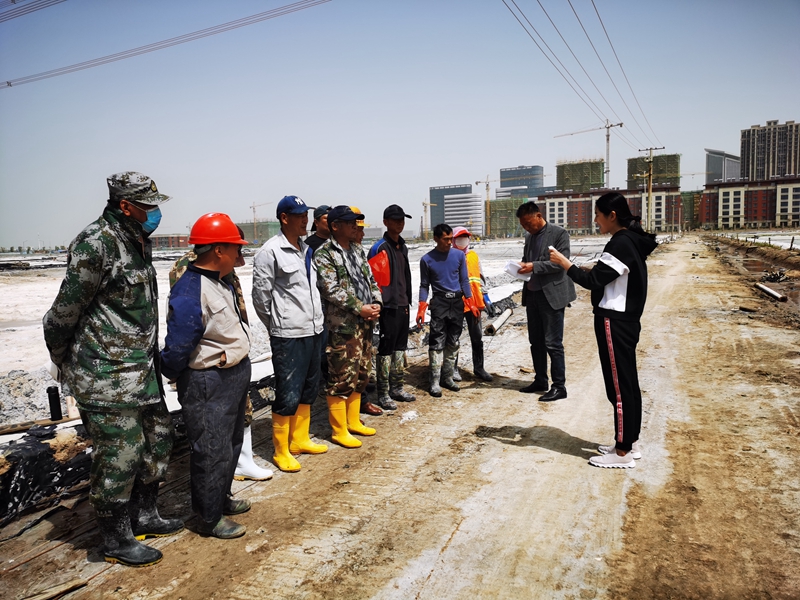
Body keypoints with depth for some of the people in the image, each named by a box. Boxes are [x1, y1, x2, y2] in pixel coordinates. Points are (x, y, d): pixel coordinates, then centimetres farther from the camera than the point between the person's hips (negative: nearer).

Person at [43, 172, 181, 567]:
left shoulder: (139, 241, 10)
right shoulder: (96, 244, -19)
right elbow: (64, 313, -14)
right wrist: (65, 364, 0)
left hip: (140, 369, 9)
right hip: (106, 376, -9)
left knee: (157, 438, 18)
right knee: (118, 455, 3)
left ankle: (143, 516, 37)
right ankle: (117, 541, 22)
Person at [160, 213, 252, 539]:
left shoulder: (222, 283, 5)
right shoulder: (189, 293, -26)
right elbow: (177, 349, -23)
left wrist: (230, 354, 5)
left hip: (235, 375, 10)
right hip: (208, 384, -10)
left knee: (231, 443, 23)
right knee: (212, 451, 4)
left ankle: (222, 498, 43)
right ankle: (210, 518, 23)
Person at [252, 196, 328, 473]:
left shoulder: (307, 249, 11)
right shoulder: (270, 251, -11)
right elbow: (260, 295, -9)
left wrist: (316, 319, 14)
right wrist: (277, 325, 0)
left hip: (314, 331, 8)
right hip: (288, 336, -8)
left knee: (309, 389, 17)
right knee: (288, 395, -1)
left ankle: (299, 440, 33)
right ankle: (281, 451, 15)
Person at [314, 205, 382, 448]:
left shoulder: (358, 250, 14)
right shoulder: (324, 254, -11)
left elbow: (371, 280, 16)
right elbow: (332, 290, -19)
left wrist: (376, 304, -1)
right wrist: (360, 309, -18)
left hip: (365, 323, 8)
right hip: (342, 326, -8)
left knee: (360, 374, 16)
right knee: (342, 378, -1)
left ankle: (353, 421, 30)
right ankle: (339, 430, 12)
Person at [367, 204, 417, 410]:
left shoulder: (402, 247, 14)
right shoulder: (379, 248, -13)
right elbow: (372, 279, -17)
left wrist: (407, 302, 17)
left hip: (402, 306, 8)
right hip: (388, 308, -8)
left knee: (400, 348, 15)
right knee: (385, 350, -2)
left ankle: (397, 388, 27)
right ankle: (383, 395, 7)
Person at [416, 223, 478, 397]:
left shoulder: (459, 256, 4)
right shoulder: (427, 259, -2)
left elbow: (464, 280, 8)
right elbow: (424, 285, 1)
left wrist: (471, 304, 2)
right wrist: (421, 309, -9)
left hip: (457, 301, 3)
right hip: (439, 302, -3)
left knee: (453, 342, 9)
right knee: (437, 342, -6)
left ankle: (447, 377, 20)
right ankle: (435, 382, -1)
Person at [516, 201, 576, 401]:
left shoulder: (559, 233, -8)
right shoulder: (529, 237, 14)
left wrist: (534, 266, -23)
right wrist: (522, 266, -2)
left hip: (551, 295, -7)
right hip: (532, 294, 8)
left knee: (553, 343, -4)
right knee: (536, 341, 13)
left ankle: (559, 386, 4)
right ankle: (540, 381, 24)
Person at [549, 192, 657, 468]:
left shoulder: (620, 244, -19)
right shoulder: (632, 241, 12)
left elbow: (592, 280, -20)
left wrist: (563, 262, -11)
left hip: (613, 322, -10)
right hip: (626, 320, 10)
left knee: (618, 386, -3)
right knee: (628, 383, 16)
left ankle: (623, 453, 7)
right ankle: (631, 442, 27)